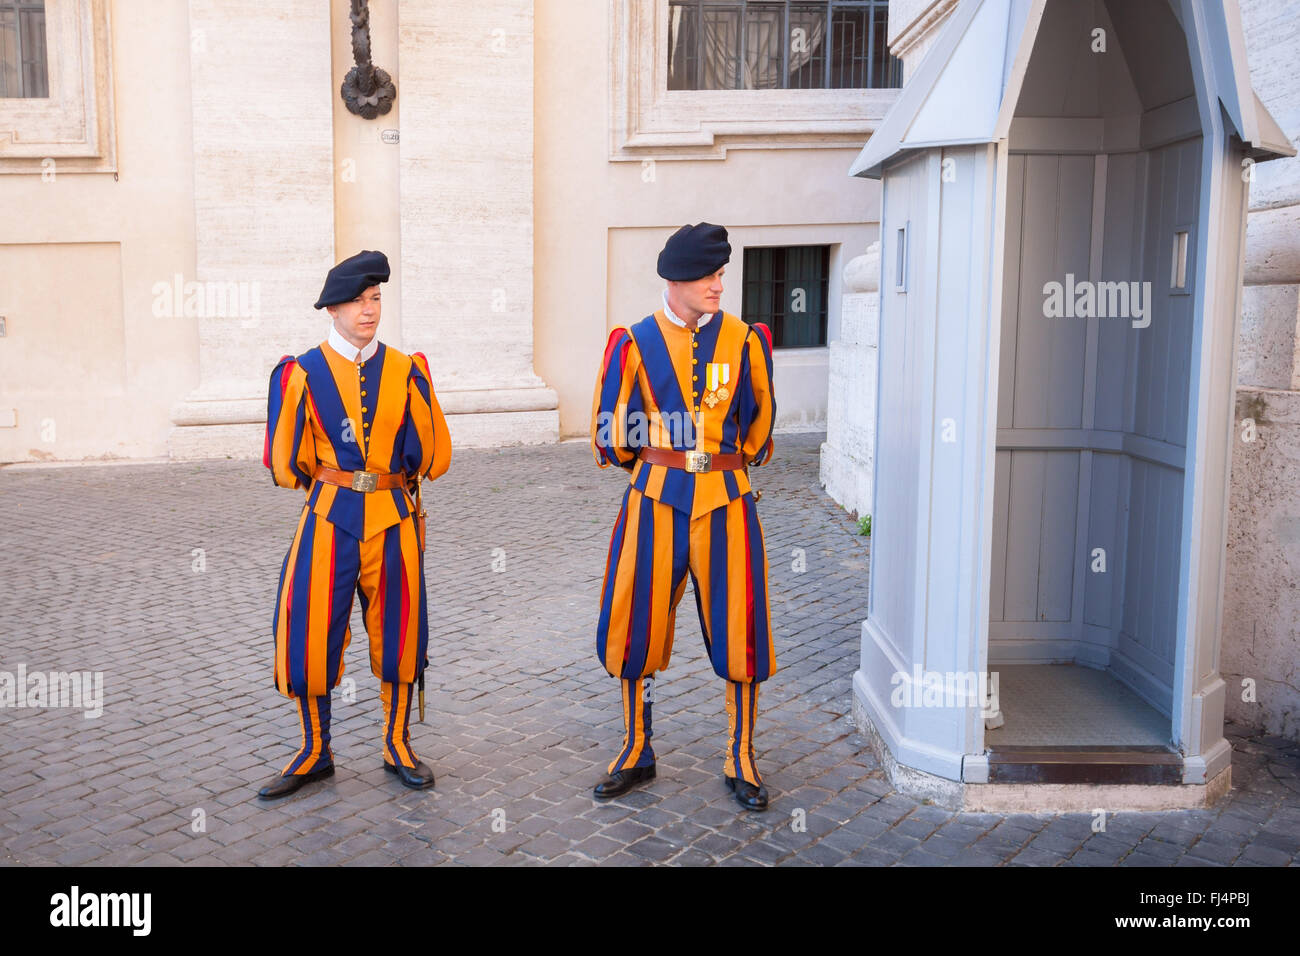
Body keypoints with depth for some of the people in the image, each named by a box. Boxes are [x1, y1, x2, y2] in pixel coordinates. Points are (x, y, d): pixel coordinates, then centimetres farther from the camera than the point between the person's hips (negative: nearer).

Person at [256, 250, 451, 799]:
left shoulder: (406, 371, 3)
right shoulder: (304, 373, -1)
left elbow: (432, 455, 7)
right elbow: (288, 464, 4)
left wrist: (394, 483, 11)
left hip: (395, 519, 1)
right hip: (329, 519, -1)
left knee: (398, 633, 8)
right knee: (311, 634, 2)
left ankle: (397, 746, 25)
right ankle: (314, 753, 20)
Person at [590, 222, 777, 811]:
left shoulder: (744, 340, 2)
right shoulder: (635, 342, -1)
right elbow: (610, 433, 6)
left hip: (726, 500, 0)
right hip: (654, 501, 0)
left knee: (738, 629, 3)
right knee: (637, 627, 6)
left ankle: (741, 761, 20)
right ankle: (637, 752, 26)